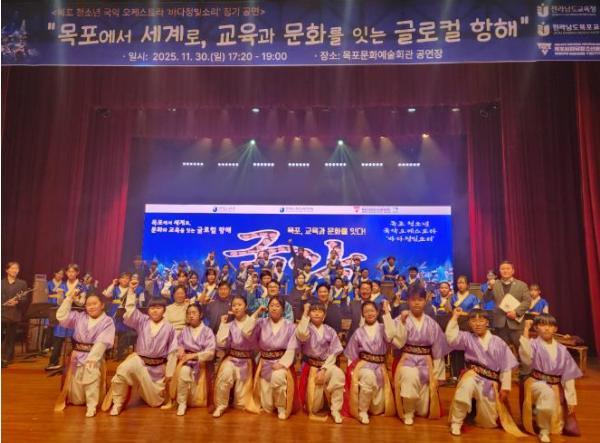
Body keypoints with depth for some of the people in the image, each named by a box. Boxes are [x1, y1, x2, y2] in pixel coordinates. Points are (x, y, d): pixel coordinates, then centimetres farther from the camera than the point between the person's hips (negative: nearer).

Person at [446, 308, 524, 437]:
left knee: (488, 422, 7)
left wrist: (505, 388, 2)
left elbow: (506, 367, 5)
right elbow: (451, 338, -18)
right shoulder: (467, 338, 1)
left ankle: (476, 410, 45)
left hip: (491, 382, 2)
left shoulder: (498, 342, 2)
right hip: (473, 376, -2)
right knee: (467, 385, -41)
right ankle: (456, 423, -23)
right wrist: (455, 317, -20)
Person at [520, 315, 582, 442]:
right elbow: (526, 359, -32)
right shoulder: (533, 344, -8)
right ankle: (544, 430, -19)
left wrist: (571, 400, 5)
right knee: (547, 393, -38)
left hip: (556, 388, 4)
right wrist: (526, 330, -34)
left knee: (557, 426, 0)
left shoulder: (561, 350, 5)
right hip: (536, 383, -4)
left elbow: (568, 376, 8)